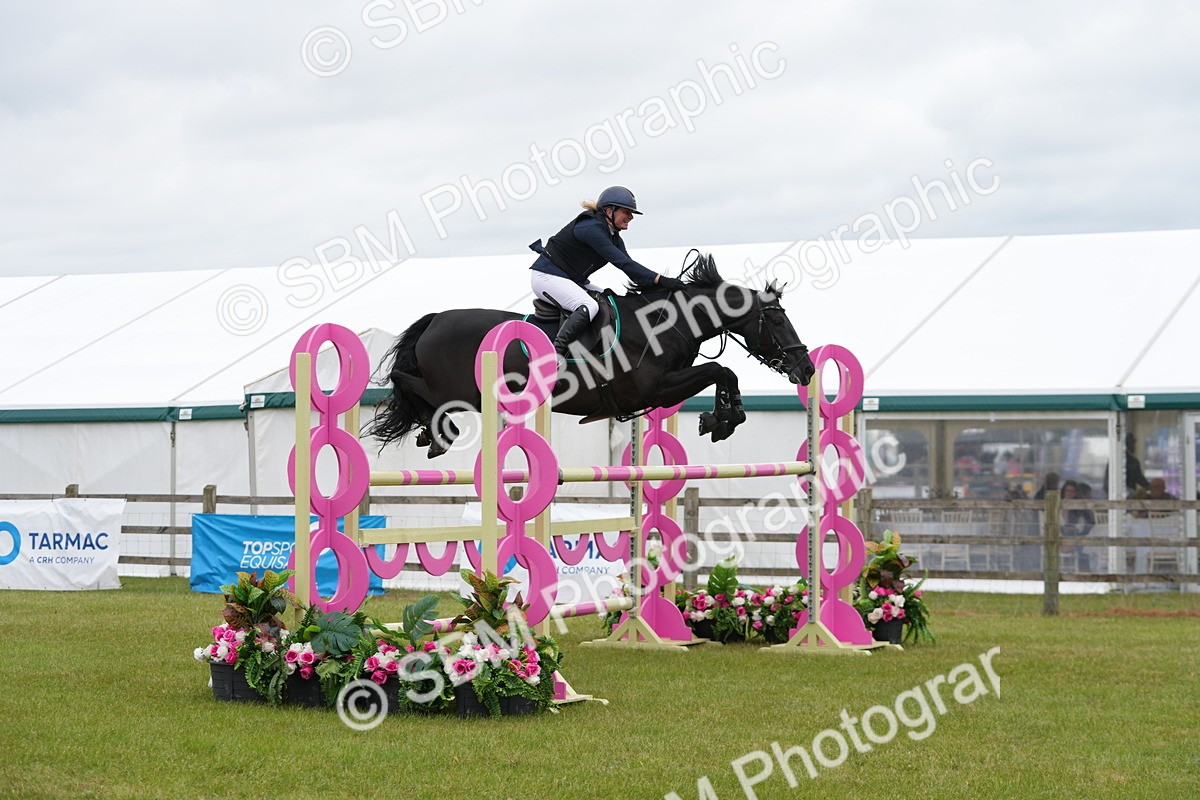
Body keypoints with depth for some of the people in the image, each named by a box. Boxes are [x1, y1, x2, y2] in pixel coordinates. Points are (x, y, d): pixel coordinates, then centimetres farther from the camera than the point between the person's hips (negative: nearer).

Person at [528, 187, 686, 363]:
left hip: (572, 281, 11)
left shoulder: (613, 235, 8)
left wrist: (653, 287, -12)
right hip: (547, 276, -11)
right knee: (589, 307, -31)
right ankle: (555, 354, -38)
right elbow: (622, 262, -29)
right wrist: (659, 280, -31)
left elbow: (628, 266, 4)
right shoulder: (591, 228, -24)